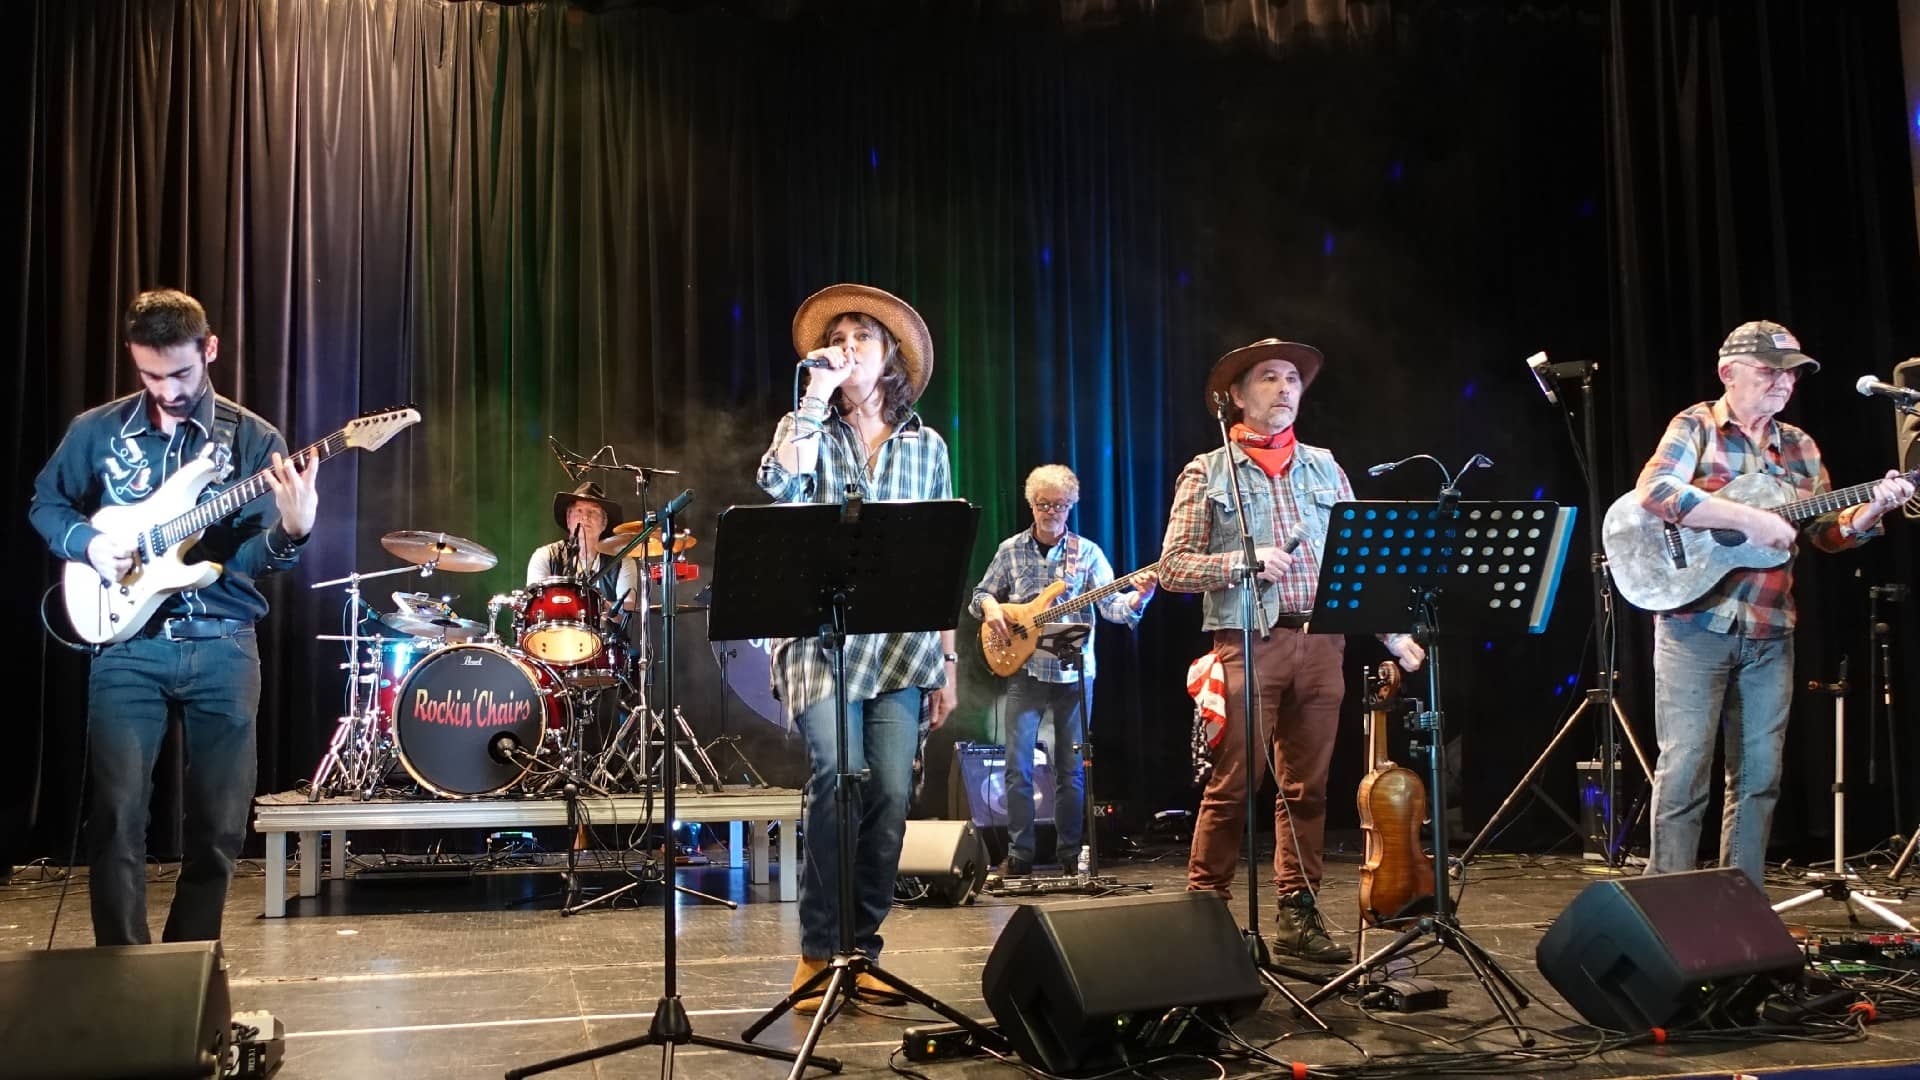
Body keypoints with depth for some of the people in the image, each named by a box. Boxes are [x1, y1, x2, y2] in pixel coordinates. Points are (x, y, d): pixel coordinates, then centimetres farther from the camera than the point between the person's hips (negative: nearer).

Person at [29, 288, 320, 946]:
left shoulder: (253, 439, 1)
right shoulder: (97, 431, 5)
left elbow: (257, 554, -4)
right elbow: (45, 504, 17)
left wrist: (290, 531, -28)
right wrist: (86, 542, -5)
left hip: (223, 646, 0)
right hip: (128, 642, 0)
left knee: (218, 822, 4)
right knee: (119, 812, -8)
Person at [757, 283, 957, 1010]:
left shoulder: (926, 446, 13)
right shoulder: (808, 431, 9)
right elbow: (779, 486, -16)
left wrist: (947, 662, 8)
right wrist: (816, 395, -11)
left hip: (902, 649, 2)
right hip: (823, 642, -2)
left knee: (891, 795, -5)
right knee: (839, 780, -18)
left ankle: (861, 950, 10)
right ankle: (819, 951, -4)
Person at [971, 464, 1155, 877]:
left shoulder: (1087, 552, 2)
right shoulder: (1011, 549, 6)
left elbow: (1110, 605, -5)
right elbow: (982, 593, 14)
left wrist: (1138, 596, -25)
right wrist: (990, 608, -9)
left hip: (1073, 672, 0)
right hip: (1023, 670, 0)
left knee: (1070, 768, 4)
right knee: (1018, 766, -4)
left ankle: (1070, 854, 14)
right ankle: (1019, 854, 5)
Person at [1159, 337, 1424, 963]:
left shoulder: (1325, 469, 17)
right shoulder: (1208, 473, 6)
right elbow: (1173, 567, 0)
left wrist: (1394, 635, 6)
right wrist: (1244, 562, -14)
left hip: (1320, 644, 4)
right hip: (1247, 642, -4)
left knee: (1307, 787, 6)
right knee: (1232, 784, -6)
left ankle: (1297, 914, 14)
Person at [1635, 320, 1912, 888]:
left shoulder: (1798, 447, 15)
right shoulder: (1696, 427, -2)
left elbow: (1827, 531, 15)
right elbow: (1655, 491, -20)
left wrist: (1873, 508, -6)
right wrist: (1748, 518, -22)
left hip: (1770, 632, 6)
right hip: (1696, 623, -6)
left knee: (1759, 775, 8)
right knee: (1684, 770, -6)